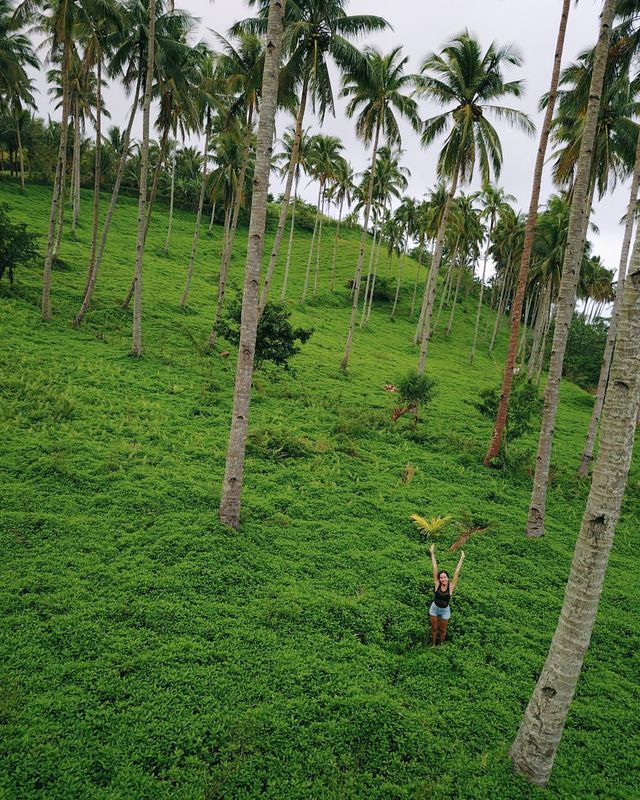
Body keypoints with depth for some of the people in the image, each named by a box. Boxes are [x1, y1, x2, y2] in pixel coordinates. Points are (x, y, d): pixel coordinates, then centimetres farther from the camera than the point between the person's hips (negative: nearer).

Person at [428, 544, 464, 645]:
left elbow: (457, 572, -24)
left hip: (445, 611, 0)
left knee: (442, 630, 18)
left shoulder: (451, 586, -20)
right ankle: (433, 644, 41)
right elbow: (434, 568, -24)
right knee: (434, 629, 17)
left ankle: (441, 644, 45)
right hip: (434, 608, 0)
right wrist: (432, 553, -28)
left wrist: (461, 558, -27)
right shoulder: (437, 584, -20)